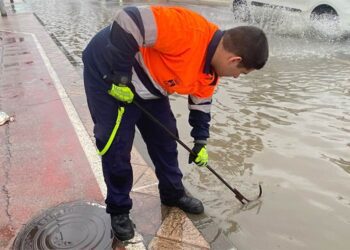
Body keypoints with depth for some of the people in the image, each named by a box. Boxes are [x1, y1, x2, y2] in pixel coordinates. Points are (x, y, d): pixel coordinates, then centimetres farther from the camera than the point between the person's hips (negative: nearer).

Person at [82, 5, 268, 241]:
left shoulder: (212, 69, -4)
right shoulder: (187, 30, -33)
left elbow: (201, 102, 11)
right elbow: (129, 21, -36)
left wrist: (201, 142, 14)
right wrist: (120, 77, -29)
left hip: (146, 86, 8)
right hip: (107, 71, -8)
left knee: (165, 138, 12)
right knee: (116, 149, -2)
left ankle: (174, 194, 32)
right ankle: (119, 209, 20)